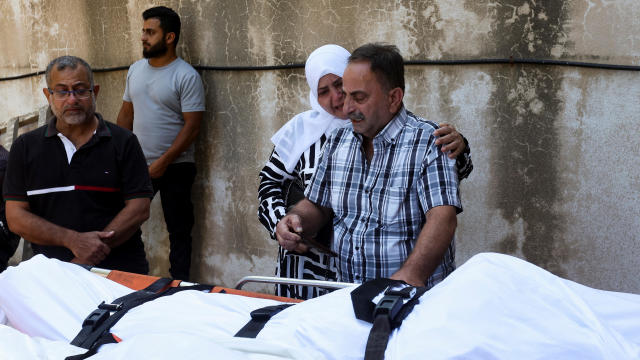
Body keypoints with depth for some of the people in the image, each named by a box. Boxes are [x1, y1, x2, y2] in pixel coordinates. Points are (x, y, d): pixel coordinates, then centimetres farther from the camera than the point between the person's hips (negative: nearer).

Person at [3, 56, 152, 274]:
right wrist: (73, 240, -10)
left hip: (119, 268, -1)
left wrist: (88, 256, -10)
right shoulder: (25, 147, 12)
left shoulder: (123, 142, 7)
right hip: (51, 270, 1)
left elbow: (139, 209, 0)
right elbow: (16, 217, 6)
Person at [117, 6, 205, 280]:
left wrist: (163, 162, -17)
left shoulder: (186, 76, -11)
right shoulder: (135, 70, 9)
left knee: (178, 230, 4)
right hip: (137, 165, 6)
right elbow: (126, 114, 15)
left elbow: (192, 126, -15)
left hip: (174, 167, -6)